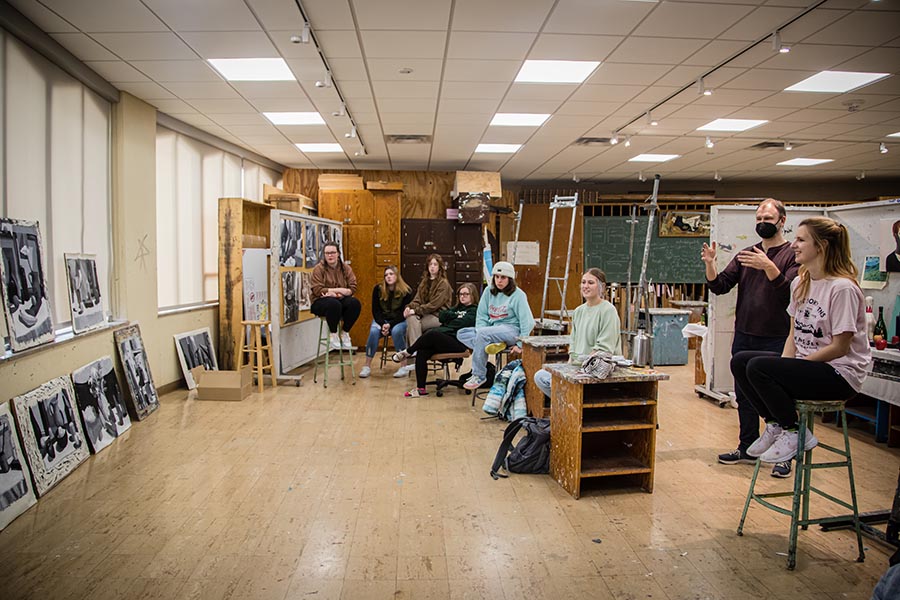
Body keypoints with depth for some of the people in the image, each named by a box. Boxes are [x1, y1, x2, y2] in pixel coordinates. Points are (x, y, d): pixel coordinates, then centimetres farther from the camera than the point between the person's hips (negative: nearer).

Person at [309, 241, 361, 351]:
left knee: (355, 303, -27)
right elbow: (317, 290, -14)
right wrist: (339, 289, -16)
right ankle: (333, 334, -15)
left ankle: (345, 333, -9)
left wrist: (337, 293, -19)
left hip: (341, 300, 4)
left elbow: (353, 288, -2)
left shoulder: (346, 268, 6)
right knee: (334, 304, -37)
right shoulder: (319, 269, -4)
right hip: (321, 302, -3)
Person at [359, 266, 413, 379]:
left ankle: (404, 366, -26)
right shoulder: (378, 289, -3)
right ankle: (367, 366, -21)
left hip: (399, 321, -2)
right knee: (373, 331, -30)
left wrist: (390, 324, -22)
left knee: (396, 331, -36)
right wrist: (382, 324, -18)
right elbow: (375, 311, -1)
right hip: (381, 320, 2)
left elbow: (404, 313, -10)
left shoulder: (406, 291, -8)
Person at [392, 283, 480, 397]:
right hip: (445, 339, 7)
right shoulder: (457, 308, 30)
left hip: (459, 343, -7)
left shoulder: (474, 311, 7)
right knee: (422, 352, -22)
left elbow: (461, 324, -9)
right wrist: (456, 316, 1)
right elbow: (442, 316, 13)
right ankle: (421, 388, -18)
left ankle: (407, 352, -12)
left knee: (432, 334, -33)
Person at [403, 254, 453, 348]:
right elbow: (417, 299, 10)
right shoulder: (424, 282, 18)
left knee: (411, 326, -26)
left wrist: (416, 310, -19)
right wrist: (409, 307, -12)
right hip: (425, 313, 6)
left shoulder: (443, 283, -5)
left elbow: (434, 305, -14)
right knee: (410, 318, -27)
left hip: (438, 315, -6)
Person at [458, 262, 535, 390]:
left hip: (511, 330, -7)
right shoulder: (489, 292, 11)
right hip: (493, 329, 7)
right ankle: (491, 345, -28)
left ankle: (478, 376, -25)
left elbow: (527, 322, -7)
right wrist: (480, 330, -11)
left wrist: (520, 345, -12)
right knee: (462, 334, -8)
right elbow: (481, 316, 9)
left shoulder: (518, 295, -4)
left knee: (482, 334, -33)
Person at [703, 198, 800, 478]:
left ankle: (784, 454, 16)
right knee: (744, 395, 13)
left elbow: (792, 290, -18)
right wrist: (710, 264, -11)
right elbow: (720, 286, 6)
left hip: (776, 340, -5)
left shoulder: (793, 255, -3)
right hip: (744, 337, 5)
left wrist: (768, 266, -31)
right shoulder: (745, 255, 11)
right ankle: (747, 448, 26)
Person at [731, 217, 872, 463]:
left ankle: (794, 432, -7)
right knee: (739, 361, -8)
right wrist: (784, 362, -7)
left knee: (758, 367, -27)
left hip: (840, 373, -8)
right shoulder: (800, 284, 9)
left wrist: (793, 364, -15)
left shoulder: (842, 288, -17)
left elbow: (839, 347, -17)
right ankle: (775, 425, 4)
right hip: (807, 363, 8)